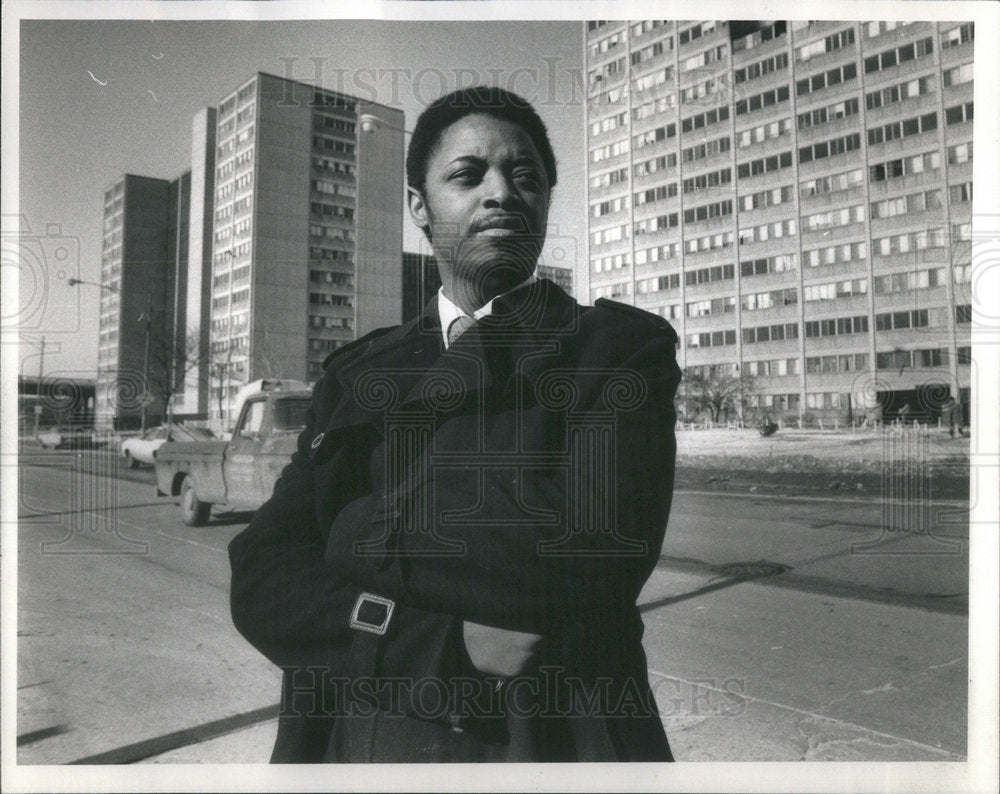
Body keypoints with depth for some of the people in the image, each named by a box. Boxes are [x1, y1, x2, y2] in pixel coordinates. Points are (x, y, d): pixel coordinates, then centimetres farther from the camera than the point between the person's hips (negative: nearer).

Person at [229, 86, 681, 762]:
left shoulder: (623, 347, -7)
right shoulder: (357, 373, 3)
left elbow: (584, 558, -21)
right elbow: (262, 581, -6)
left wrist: (367, 535, -11)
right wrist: (448, 646, -21)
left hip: (555, 738, -2)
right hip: (356, 738, 3)